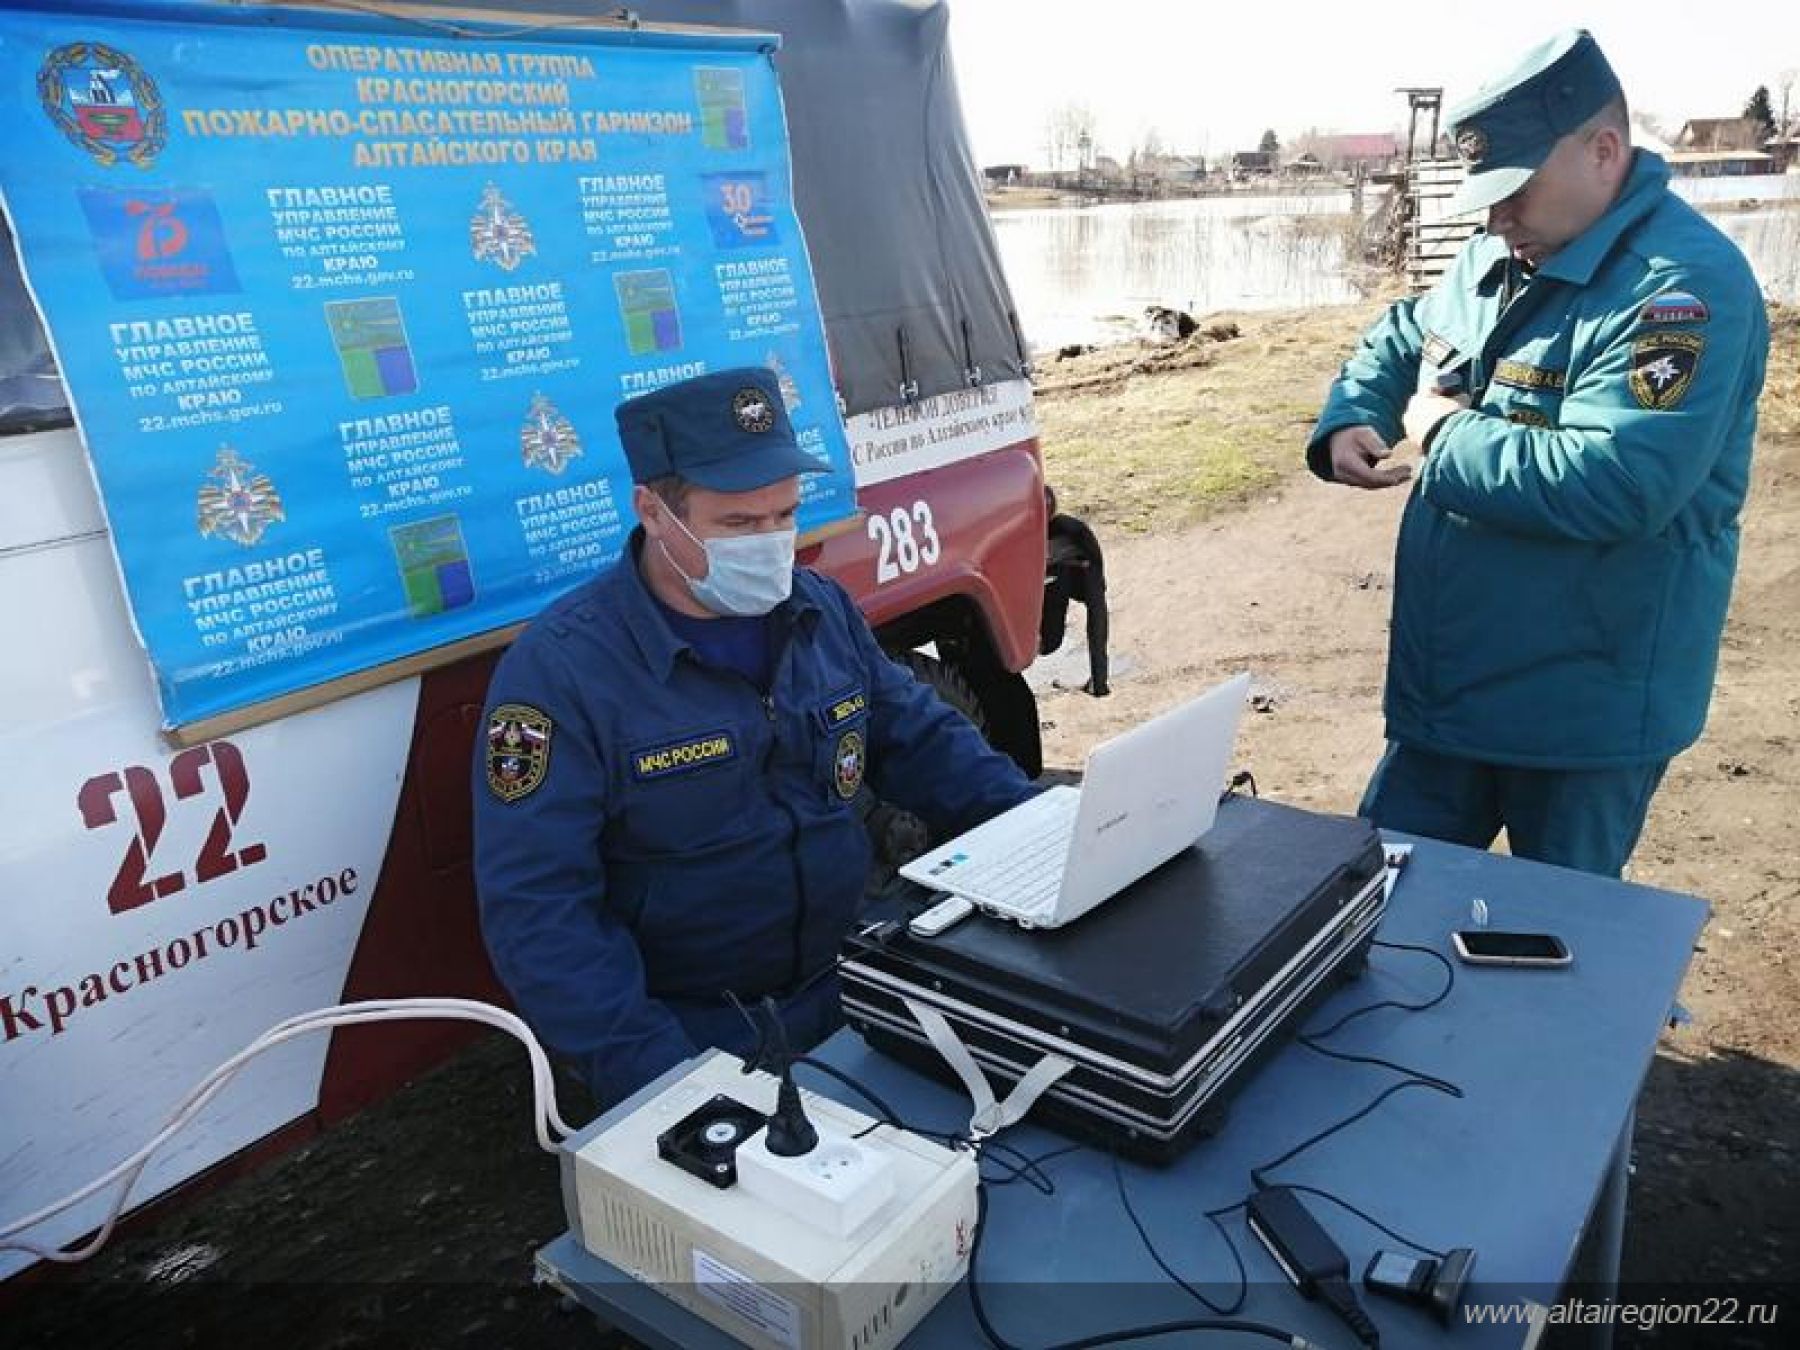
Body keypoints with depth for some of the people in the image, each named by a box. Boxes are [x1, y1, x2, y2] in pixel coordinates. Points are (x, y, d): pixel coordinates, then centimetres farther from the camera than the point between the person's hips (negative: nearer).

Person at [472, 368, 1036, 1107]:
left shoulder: (824, 609, 2)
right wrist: (658, 1078, -27)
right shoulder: (561, 669, -17)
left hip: (848, 994, 5)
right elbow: (537, 909, -19)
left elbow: (920, 738, 12)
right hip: (689, 1036, -4)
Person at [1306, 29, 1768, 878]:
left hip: (1584, 712, -8)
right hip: (1444, 687, 8)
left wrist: (1445, 436, -17)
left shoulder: (1683, 284, -19)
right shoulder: (1496, 259, 8)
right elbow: (1396, 343, 25)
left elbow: (1617, 483, -31)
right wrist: (1347, 425, 3)